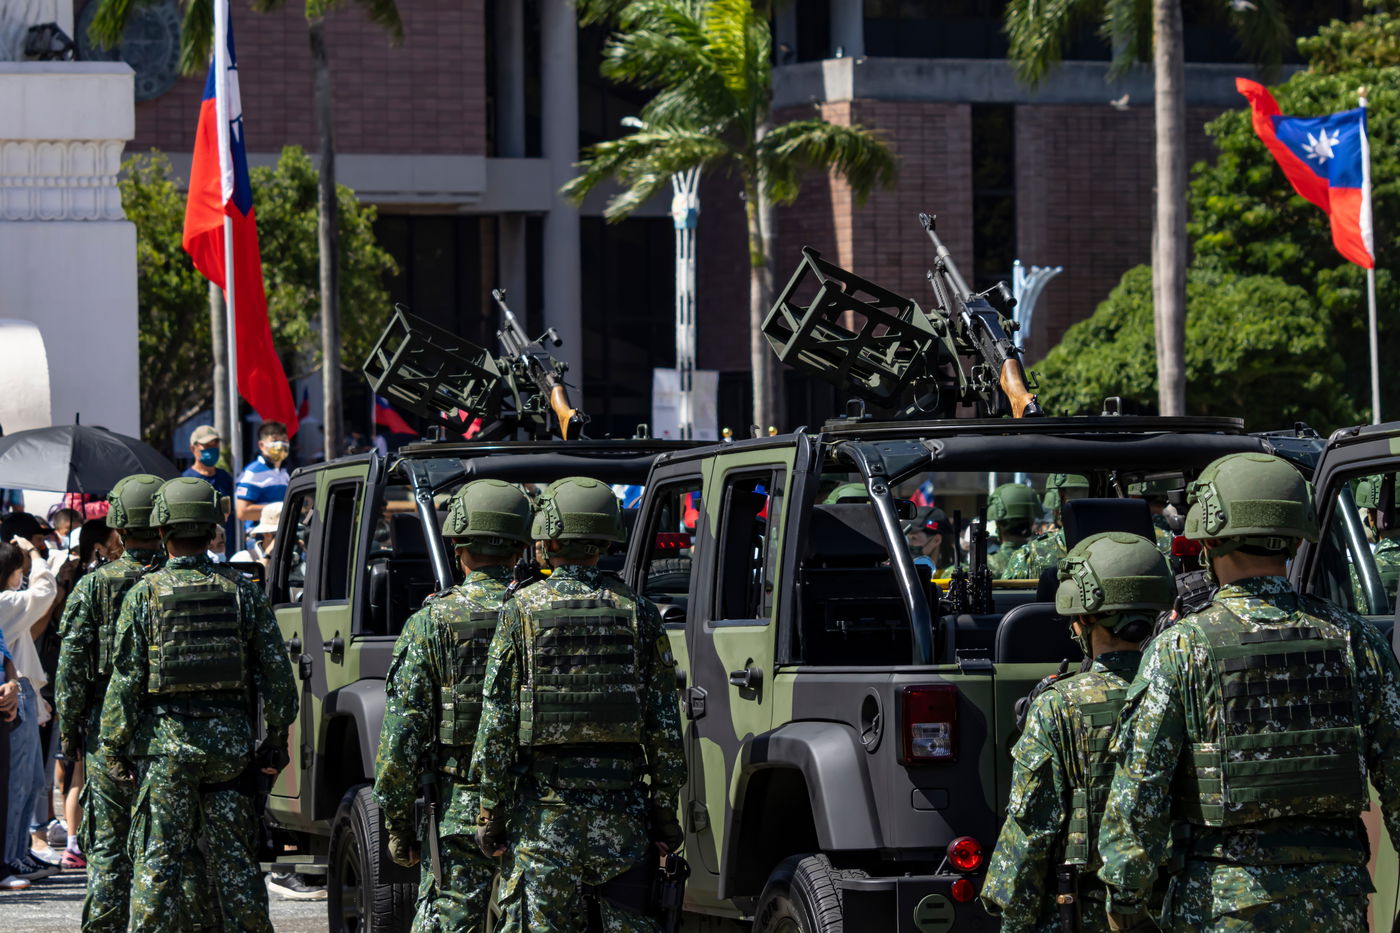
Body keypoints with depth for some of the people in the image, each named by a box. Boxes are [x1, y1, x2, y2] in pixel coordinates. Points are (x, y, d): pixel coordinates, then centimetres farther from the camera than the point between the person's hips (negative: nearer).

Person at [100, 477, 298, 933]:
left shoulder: (145, 593, -5)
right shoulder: (242, 591, 3)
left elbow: (127, 677, -5)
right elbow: (277, 672, 3)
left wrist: (114, 743, 2)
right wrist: (275, 741, 11)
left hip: (166, 741, -3)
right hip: (230, 741, 3)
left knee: (157, 861, 1)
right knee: (234, 860, 9)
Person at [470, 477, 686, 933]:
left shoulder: (523, 609, -3)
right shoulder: (638, 611, 3)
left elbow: (497, 722, -4)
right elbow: (664, 724, 3)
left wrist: (490, 811, 1)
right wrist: (665, 810, 8)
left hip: (545, 802, -2)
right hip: (622, 794, 2)